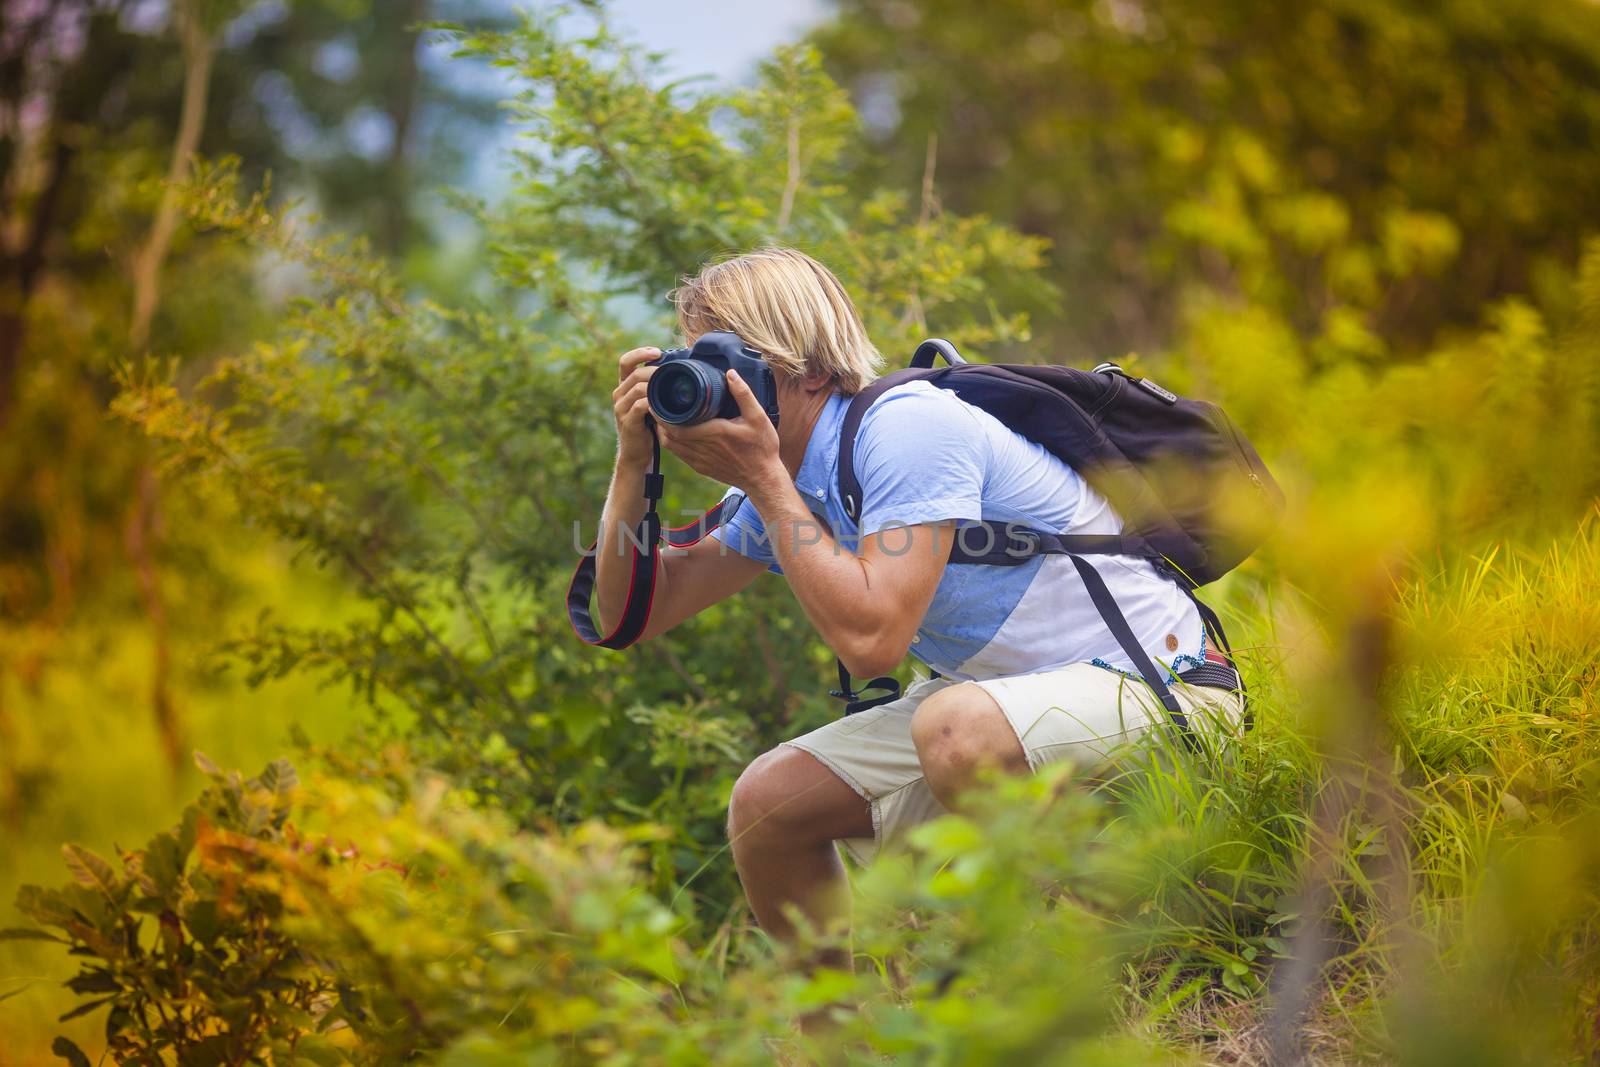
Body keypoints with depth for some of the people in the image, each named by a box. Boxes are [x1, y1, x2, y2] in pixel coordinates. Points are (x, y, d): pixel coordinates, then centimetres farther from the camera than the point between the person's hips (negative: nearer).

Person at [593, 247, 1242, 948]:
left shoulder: (906, 427, -22)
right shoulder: (781, 486, 4)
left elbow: (871, 640, -31)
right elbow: (634, 614, 7)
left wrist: (763, 480, -23)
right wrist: (633, 460, -5)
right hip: (993, 693, 8)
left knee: (956, 728, -37)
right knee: (767, 801, -3)